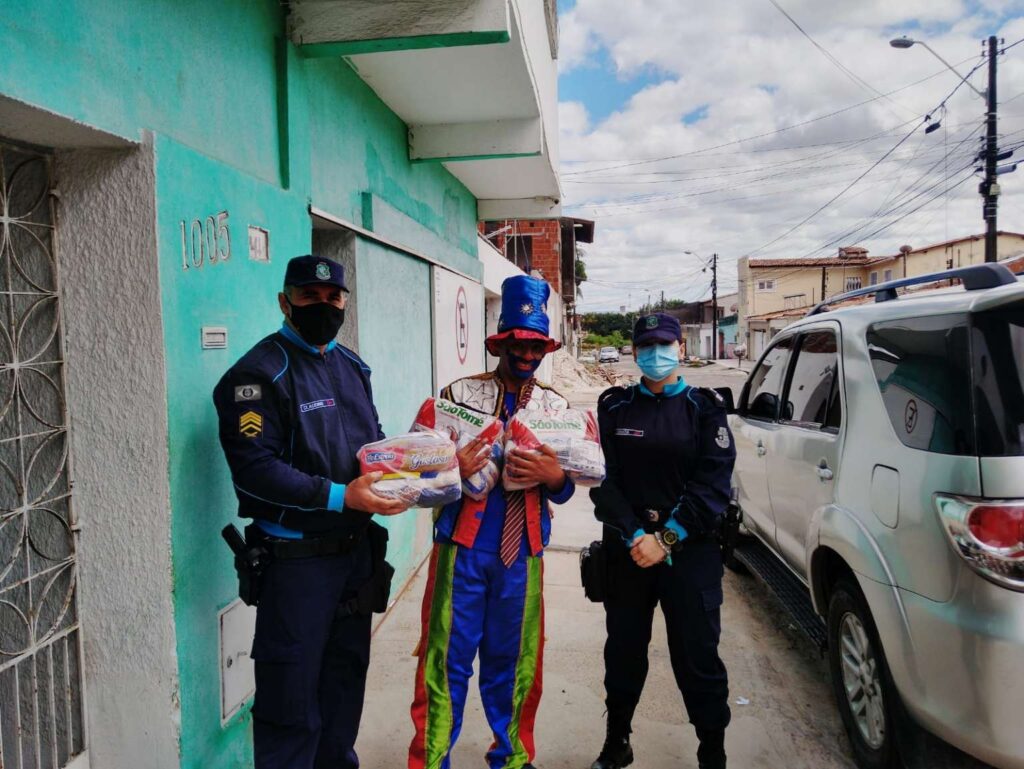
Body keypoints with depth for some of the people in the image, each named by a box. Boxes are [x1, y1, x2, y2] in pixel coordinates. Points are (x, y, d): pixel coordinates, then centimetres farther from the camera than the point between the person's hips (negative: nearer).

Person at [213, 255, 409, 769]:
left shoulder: (351, 366, 11)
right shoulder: (261, 373, -13)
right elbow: (254, 467, -22)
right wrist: (340, 496, -27)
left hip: (355, 549, 7)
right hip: (296, 557, -7)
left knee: (345, 674, 21)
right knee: (293, 695, 3)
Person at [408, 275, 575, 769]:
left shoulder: (555, 407, 8)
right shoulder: (458, 394, 1)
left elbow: (564, 489, 8)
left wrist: (554, 476, -15)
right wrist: (453, 469, -21)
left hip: (522, 550, 2)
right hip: (463, 545, -2)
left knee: (514, 659, 13)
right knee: (448, 656, 4)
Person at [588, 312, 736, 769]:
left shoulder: (704, 407, 1)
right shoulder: (614, 407, 4)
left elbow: (713, 482, -7)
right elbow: (603, 479, -2)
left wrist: (668, 538, -14)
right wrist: (636, 536, -14)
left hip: (691, 551, -2)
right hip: (627, 550, 2)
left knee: (697, 657, 4)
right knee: (623, 651, 14)